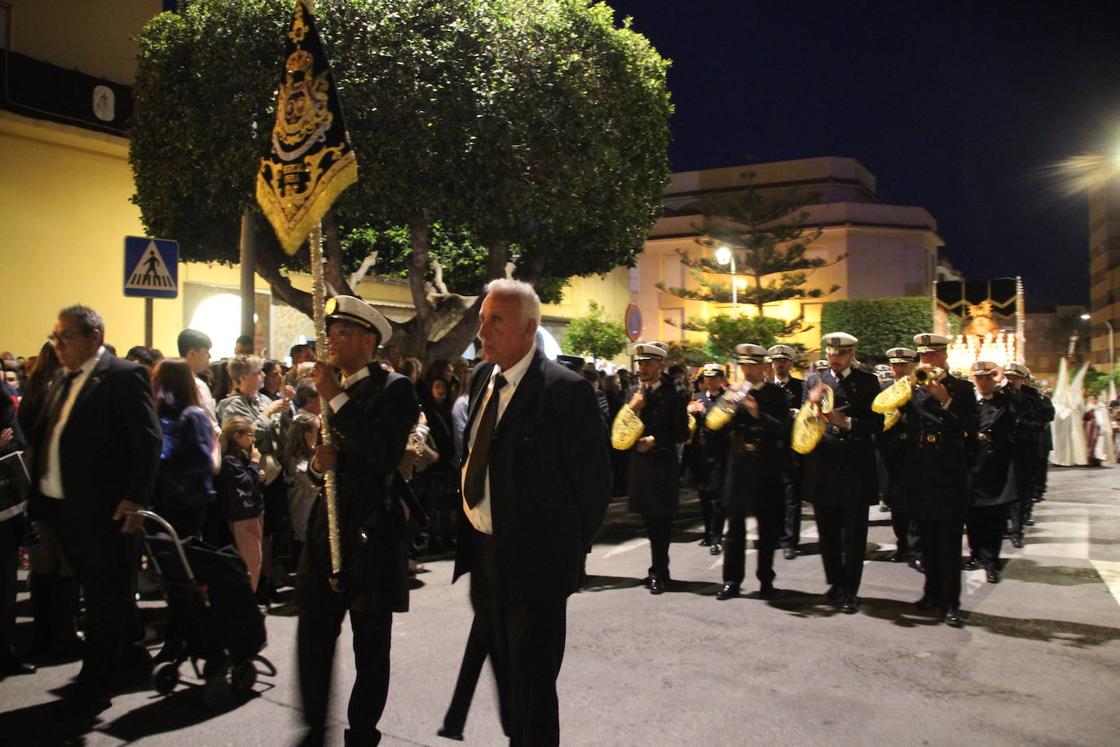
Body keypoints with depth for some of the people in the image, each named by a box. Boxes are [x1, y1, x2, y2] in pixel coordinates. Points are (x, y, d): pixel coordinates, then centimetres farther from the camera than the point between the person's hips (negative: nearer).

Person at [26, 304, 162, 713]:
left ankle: (94, 684, 14)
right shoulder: (62, 381, 13)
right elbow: (43, 437, 15)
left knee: (105, 596, 4)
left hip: (105, 509, -8)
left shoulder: (125, 375, -12)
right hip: (63, 508, 8)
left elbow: (149, 439, -16)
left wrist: (135, 499, -20)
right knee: (103, 591, 19)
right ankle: (130, 655, 35)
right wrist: (41, 499, 5)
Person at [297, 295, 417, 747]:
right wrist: (317, 463, -5)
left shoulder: (393, 389, -8)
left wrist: (337, 397, -21)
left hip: (373, 534, -5)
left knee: (371, 644, 7)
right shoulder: (324, 390, 13)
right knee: (312, 636, 6)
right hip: (326, 529, 6)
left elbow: (386, 453, -24)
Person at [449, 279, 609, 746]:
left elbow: (593, 480, -13)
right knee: (505, 675, 23)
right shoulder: (483, 377, 6)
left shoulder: (566, 390, -18)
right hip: (483, 550, 8)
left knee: (531, 684, 6)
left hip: (534, 561, -8)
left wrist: (569, 549, -6)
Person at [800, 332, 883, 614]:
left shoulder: (867, 381, 3)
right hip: (822, 467, 2)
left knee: (854, 535, 3)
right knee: (827, 533, 10)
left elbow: (876, 423, -3)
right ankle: (835, 583, 26)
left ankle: (850, 591, 12)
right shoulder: (814, 381, 8)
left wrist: (846, 422, -17)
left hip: (856, 468, -2)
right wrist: (812, 404, -18)